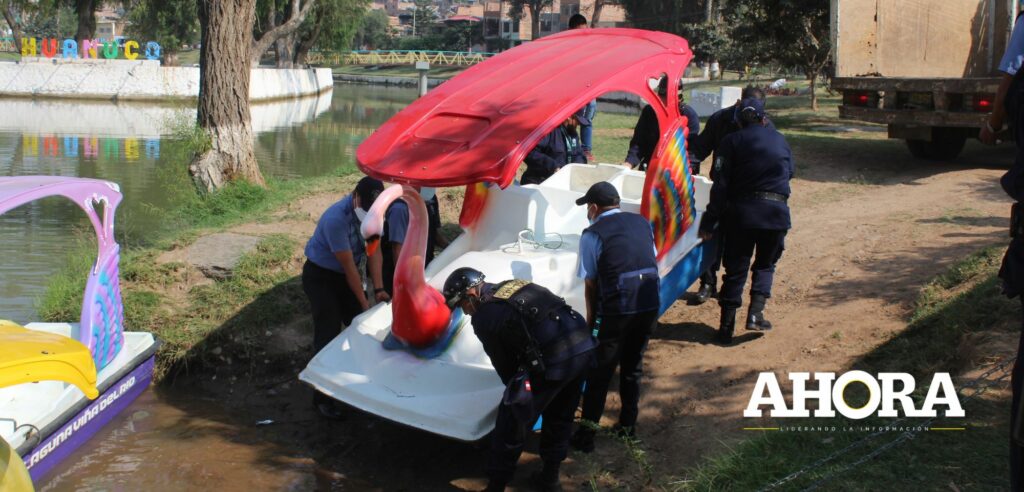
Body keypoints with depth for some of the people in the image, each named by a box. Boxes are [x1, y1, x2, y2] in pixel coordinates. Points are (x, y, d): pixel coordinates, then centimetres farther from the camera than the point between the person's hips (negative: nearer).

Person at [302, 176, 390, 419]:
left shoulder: (372, 211, -11)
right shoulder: (336, 219, -33)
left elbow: (374, 250, -8)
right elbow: (349, 265, -27)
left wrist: (378, 289, -16)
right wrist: (364, 303, -21)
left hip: (346, 275, 7)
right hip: (320, 277, -7)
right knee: (329, 335, -10)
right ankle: (322, 397, -1)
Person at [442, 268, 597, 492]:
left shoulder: (484, 317, 0)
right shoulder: (514, 285, 22)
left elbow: (504, 363, 8)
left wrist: (515, 389, 27)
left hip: (553, 359, -8)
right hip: (583, 346, 8)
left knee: (512, 423, 7)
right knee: (559, 418, 26)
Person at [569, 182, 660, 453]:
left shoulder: (592, 234, -5)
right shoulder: (642, 223, 11)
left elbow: (591, 283, -2)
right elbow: (652, 262, 13)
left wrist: (591, 318, 10)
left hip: (617, 309, -5)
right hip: (650, 304, 5)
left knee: (600, 371, 5)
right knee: (633, 365, 21)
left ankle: (586, 434, 7)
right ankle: (628, 425, 31)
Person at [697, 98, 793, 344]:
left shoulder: (732, 141, 3)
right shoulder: (781, 141, 12)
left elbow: (721, 184, -4)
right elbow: (789, 174, 19)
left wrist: (709, 221, -3)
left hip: (742, 212, -1)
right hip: (777, 212, 2)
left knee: (735, 269, 6)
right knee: (765, 264, 19)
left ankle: (726, 326, 5)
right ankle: (756, 312, 2)